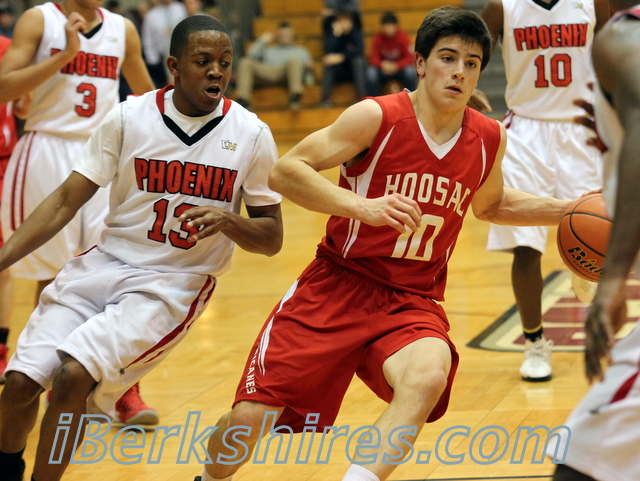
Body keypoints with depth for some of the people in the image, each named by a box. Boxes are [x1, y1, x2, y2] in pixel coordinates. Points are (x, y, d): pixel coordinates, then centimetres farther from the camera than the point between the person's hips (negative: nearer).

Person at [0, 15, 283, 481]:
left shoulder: (252, 135, -6)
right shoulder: (128, 118, -5)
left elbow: (271, 238, 1)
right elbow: (66, 201, 0)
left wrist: (228, 220, -21)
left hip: (174, 285, -2)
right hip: (104, 264, 2)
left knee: (73, 375, -25)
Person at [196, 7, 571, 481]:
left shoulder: (489, 139, 2)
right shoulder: (377, 118, -12)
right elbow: (284, 171, -16)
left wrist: (565, 211, 12)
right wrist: (363, 206, -29)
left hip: (412, 302, 2)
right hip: (336, 285, -2)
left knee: (429, 377, -34)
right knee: (248, 418, -7)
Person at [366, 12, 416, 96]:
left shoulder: (403, 37, -13)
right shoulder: (378, 38, -10)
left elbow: (409, 58, -15)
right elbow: (373, 58, -11)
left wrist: (396, 66, -32)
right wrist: (382, 64, -34)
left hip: (399, 68, -1)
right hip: (383, 70, 1)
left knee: (410, 71, -33)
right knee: (371, 72, -30)